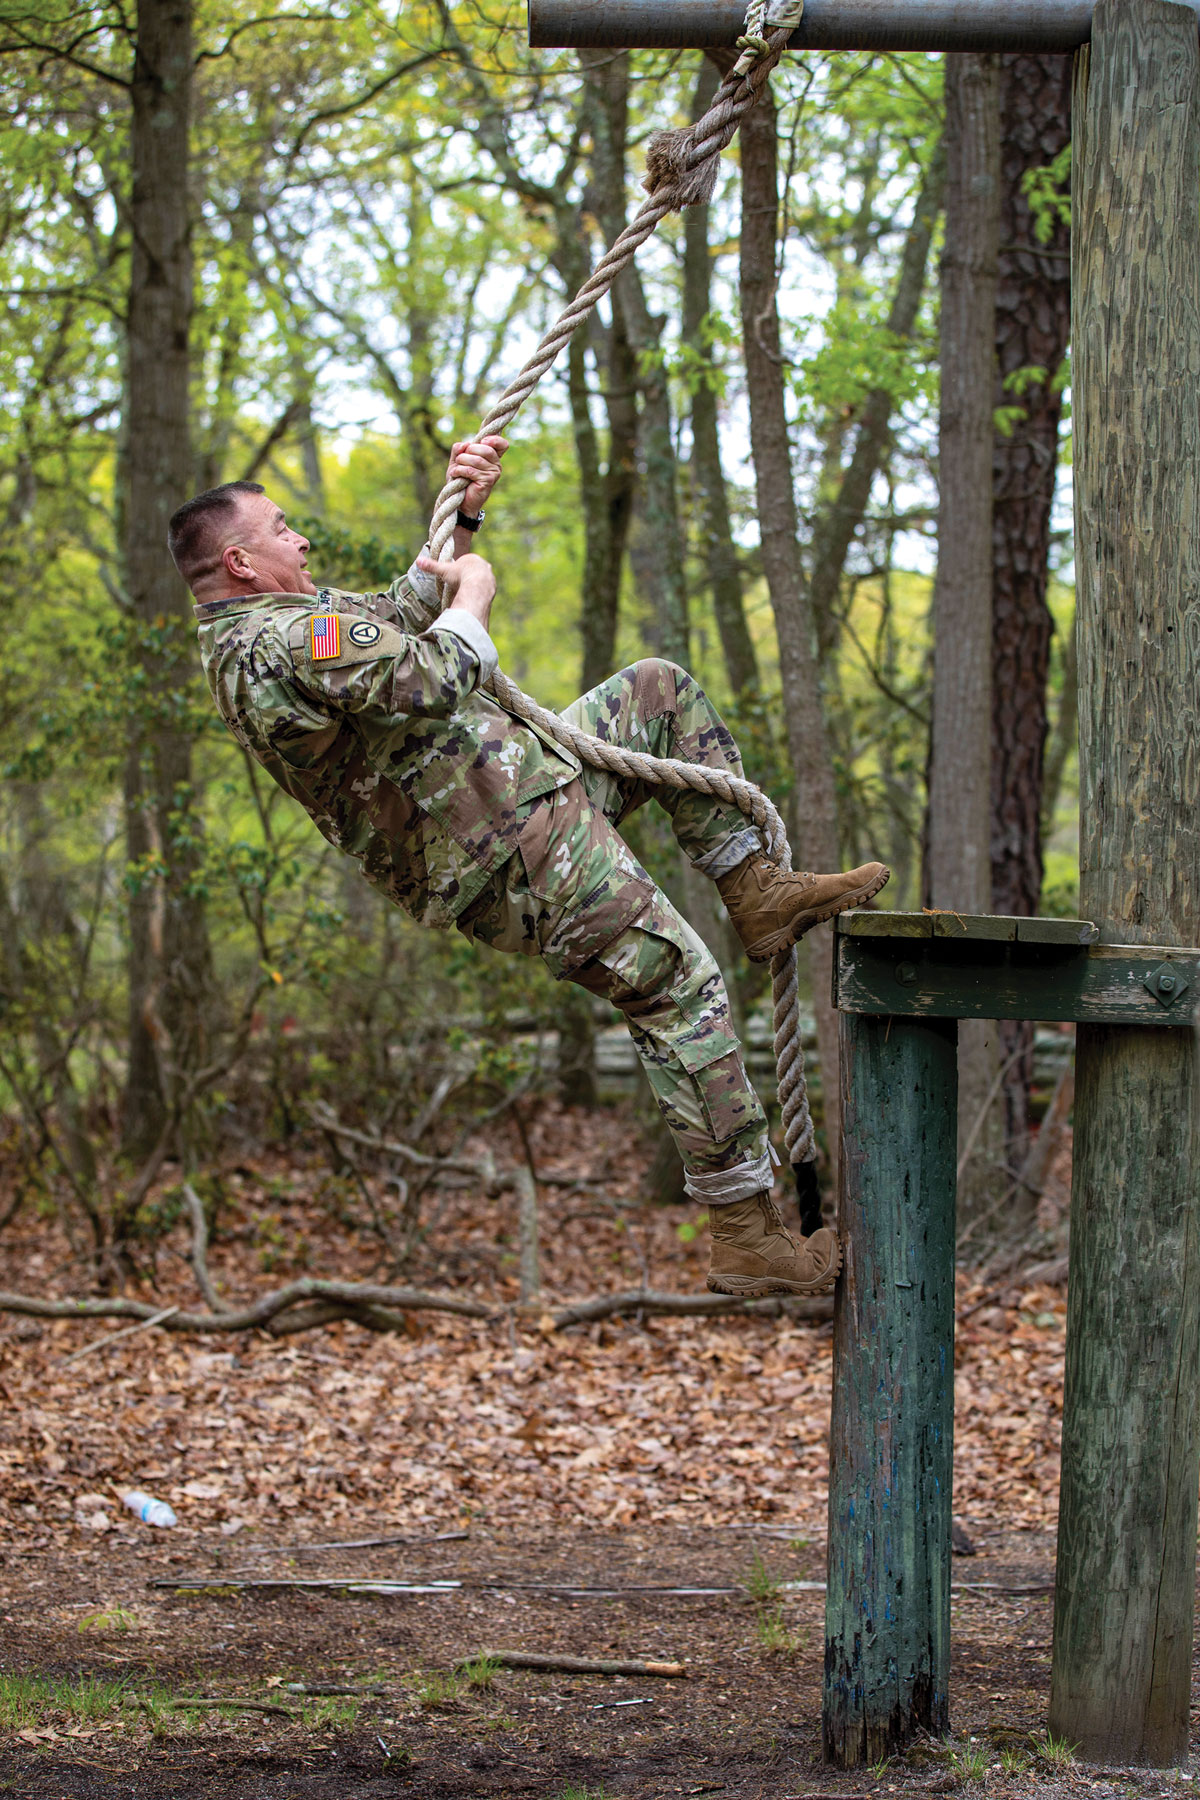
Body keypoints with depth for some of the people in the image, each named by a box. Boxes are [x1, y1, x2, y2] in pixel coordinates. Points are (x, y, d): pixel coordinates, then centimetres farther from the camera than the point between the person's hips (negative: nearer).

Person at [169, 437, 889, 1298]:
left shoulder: (262, 631, 13)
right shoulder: (278, 643, -23)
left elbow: (401, 607, 28)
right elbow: (431, 677, -31)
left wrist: (463, 516, 17)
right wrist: (473, 593, -11)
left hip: (523, 782, 11)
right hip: (522, 855, -11)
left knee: (661, 689, 19)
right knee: (681, 990, -9)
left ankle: (757, 891, 14)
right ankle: (750, 1237, -6)